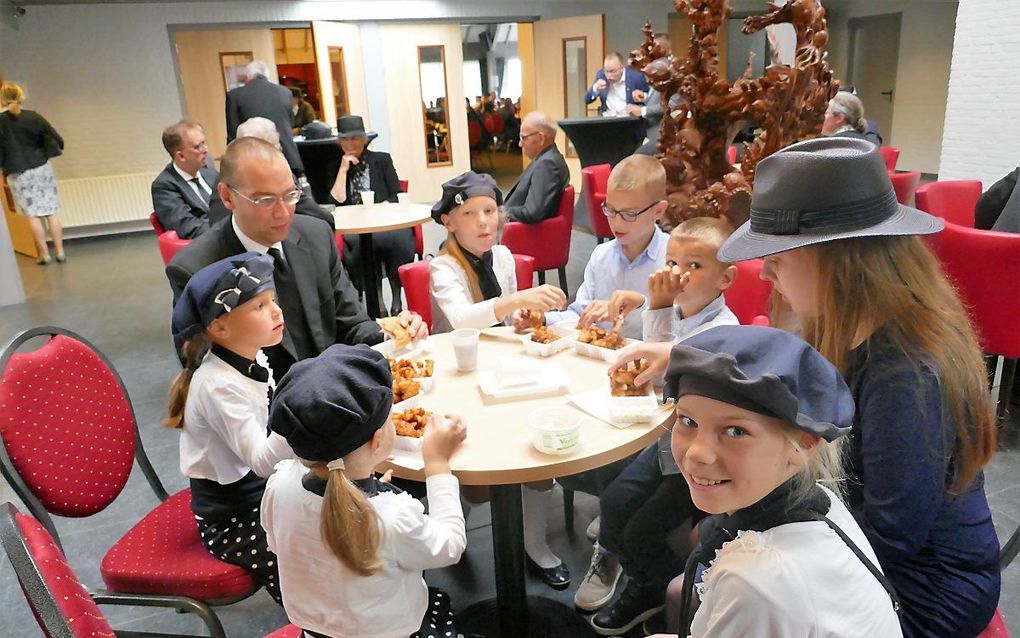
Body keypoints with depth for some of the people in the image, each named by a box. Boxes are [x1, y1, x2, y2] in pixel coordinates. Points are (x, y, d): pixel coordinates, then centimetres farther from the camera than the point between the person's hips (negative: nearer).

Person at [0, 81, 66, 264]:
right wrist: (57, 149, 17)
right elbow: (57, 140, -4)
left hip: (18, 174, -1)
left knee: (32, 215, 7)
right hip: (42, 168, 1)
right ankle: (60, 252, 7)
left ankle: (44, 254, 9)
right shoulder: (33, 116, -5)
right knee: (51, 212, 6)